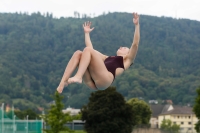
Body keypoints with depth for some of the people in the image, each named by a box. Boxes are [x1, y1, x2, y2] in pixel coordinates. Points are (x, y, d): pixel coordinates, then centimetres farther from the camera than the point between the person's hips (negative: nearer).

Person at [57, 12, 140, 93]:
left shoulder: (127, 60, 28)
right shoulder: (108, 58, 43)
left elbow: (135, 44, 13)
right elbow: (91, 49, 45)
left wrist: (136, 25, 8)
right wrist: (86, 33, 48)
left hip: (105, 79, -6)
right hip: (92, 81, 6)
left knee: (87, 50, -16)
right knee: (78, 53, -13)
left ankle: (78, 77, -38)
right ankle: (63, 82, -31)